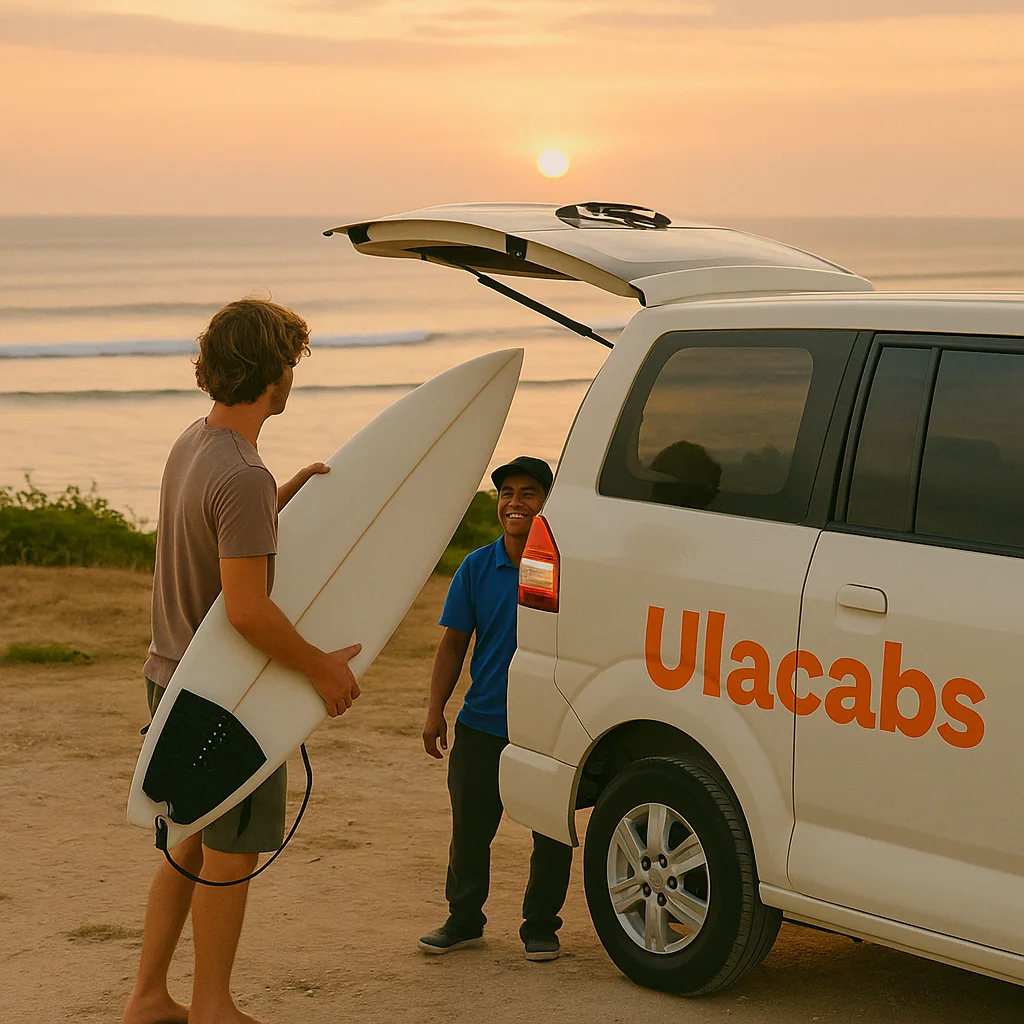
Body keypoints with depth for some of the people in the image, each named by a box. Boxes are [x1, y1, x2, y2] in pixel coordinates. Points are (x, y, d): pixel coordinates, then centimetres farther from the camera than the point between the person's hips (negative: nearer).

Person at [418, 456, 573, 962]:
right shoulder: (477, 568, 2)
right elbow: (453, 643, 6)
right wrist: (435, 711, 0)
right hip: (482, 725, 2)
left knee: (552, 834, 7)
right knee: (470, 830, 9)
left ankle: (540, 926, 23)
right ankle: (463, 921, 26)